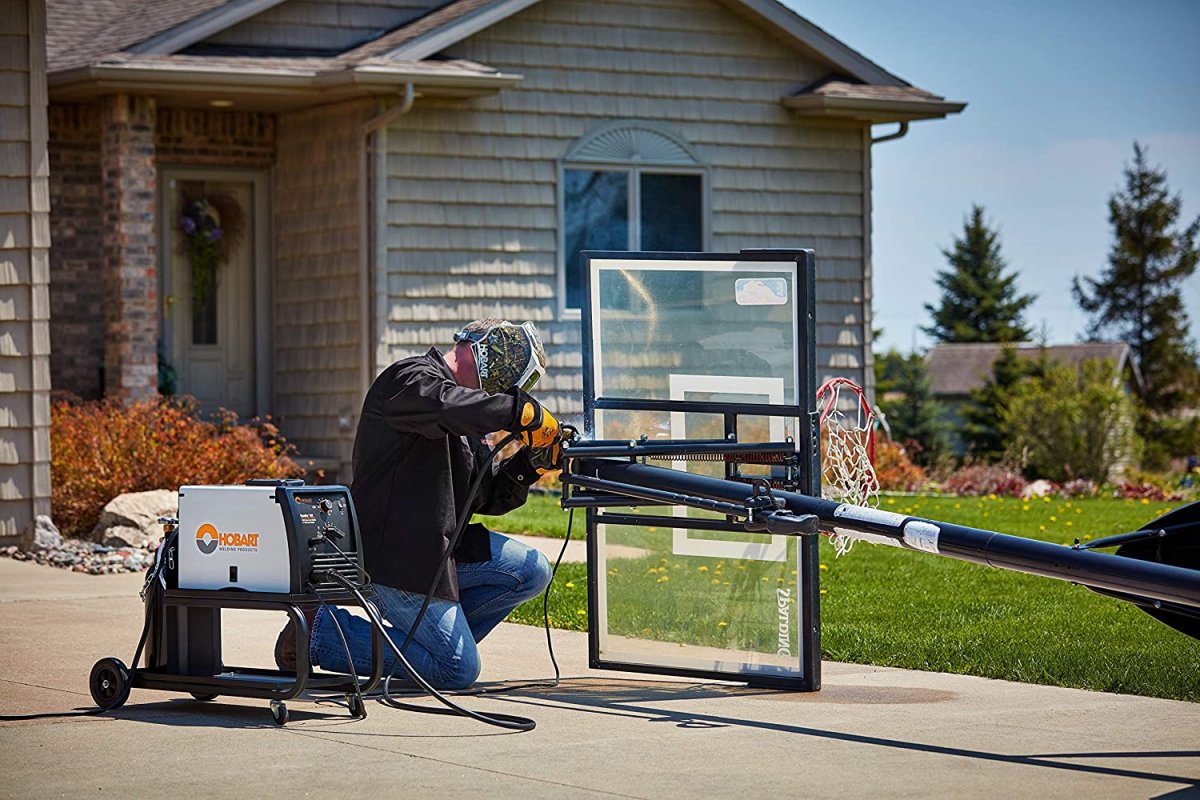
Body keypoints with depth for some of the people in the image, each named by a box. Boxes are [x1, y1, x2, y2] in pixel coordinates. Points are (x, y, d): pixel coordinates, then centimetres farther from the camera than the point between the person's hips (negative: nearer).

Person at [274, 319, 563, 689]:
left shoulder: (465, 431, 22)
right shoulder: (413, 377, -9)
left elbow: (487, 496, 18)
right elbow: (445, 406, -34)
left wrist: (528, 465, 1)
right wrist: (522, 411, -30)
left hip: (438, 549, 10)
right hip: (393, 554, -10)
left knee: (531, 570, 3)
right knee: (459, 672, -11)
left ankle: (437, 635, 6)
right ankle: (320, 630, -4)